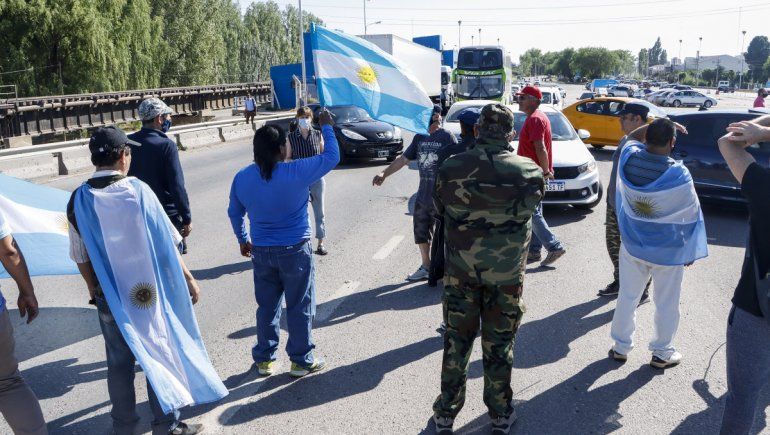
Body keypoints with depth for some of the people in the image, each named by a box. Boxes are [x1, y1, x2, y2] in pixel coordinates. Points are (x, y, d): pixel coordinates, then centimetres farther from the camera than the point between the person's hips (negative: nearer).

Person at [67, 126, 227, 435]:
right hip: (148, 290, -3)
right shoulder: (137, 190, -15)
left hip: (108, 295, 3)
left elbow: (81, 257, 2)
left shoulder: (78, 200, -5)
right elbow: (165, 244, -14)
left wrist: (93, 290, 17)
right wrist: (187, 278, -5)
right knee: (159, 354, 11)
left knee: (119, 362, 17)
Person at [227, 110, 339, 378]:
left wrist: (243, 240, 24)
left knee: (267, 307, 17)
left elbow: (234, 212, 10)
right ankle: (301, 361, 19)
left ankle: (264, 359, 28)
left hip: (261, 252, 5)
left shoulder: (242, 177, -2)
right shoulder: (296, 173, -18)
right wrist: (326, 127, 4)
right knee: (300, 307, 9)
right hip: (295, 251, -4)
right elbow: (332, 157, -8)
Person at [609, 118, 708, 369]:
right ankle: (662, 354, 29)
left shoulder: (628, 157, -14)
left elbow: (632, 140, 14)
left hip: (632, 245, 4)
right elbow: (691, 215, -9)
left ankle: (621, 347, 28)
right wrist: (693, 252, 4)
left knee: (627, 297, 17)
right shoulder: (678, 174, -22)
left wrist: (656, 128, 12)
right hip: (668, 251, -3)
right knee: (666, 304, 14)